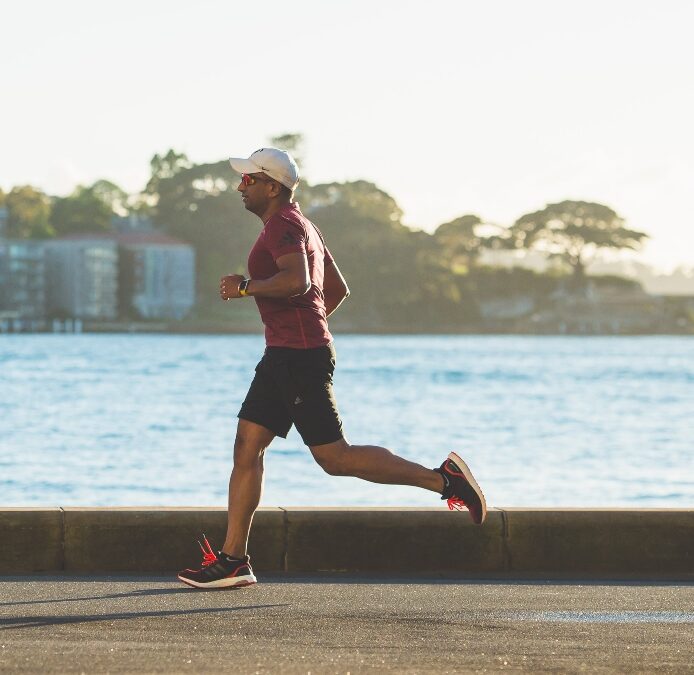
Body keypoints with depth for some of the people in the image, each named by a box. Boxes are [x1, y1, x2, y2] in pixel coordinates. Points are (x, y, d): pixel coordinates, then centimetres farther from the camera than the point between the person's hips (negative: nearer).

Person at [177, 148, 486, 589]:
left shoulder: (283, 225, -11)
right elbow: (338, 289, 28)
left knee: (335, 457, -10)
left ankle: (442, 479, -6)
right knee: (247, 448, 6)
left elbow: (296, 281, -29)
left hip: (300, 357, -11)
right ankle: (233, 560, 5)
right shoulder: (302, 226, 21)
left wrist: (245, 287, -19)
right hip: (283, 355, 11)